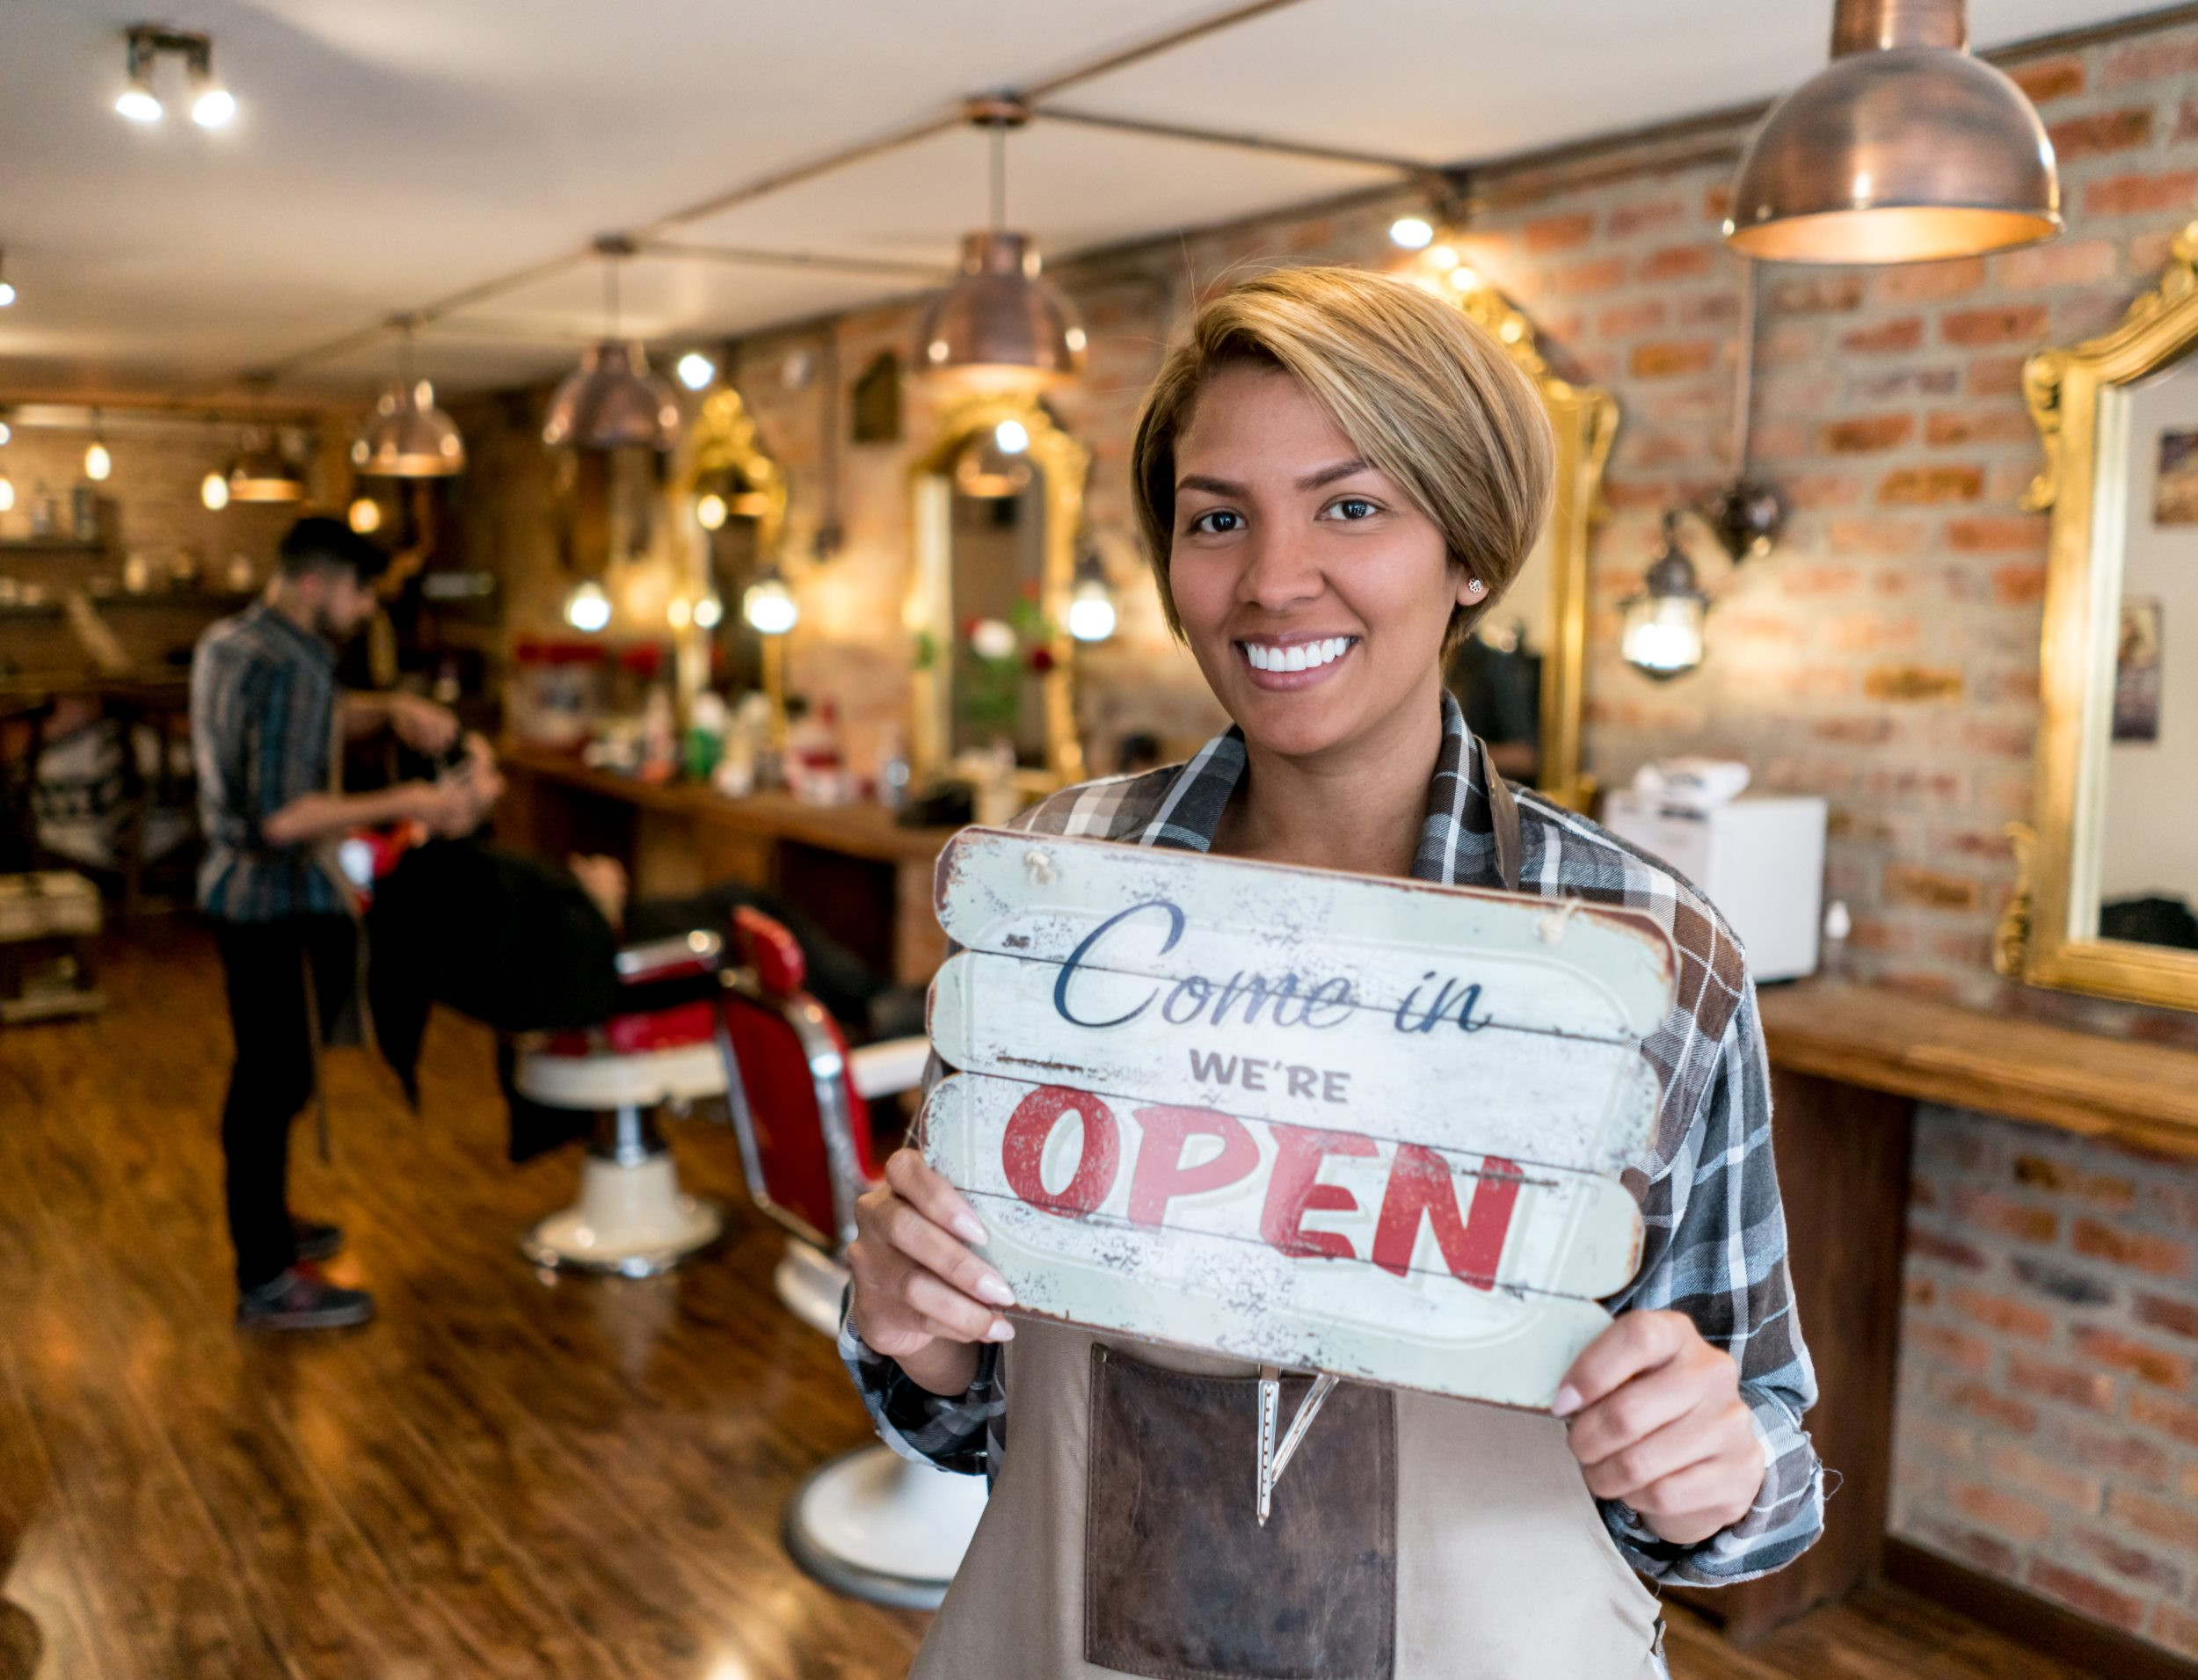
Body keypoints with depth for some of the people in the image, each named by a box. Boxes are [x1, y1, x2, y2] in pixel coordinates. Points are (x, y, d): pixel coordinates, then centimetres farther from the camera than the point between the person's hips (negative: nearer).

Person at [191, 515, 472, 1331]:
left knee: (263, 1071, 21)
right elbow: (281, 817, -29)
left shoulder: (228, 639, 8)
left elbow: (308, 719, 24)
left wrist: (390, 708, 7)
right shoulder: (286, 666, -22)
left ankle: (261, 1222, 37)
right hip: (281, 901, -10)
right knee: (276, 1080, -3)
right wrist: (407, 804, -25)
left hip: (238, 888, 10)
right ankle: (268, 1282, 6)